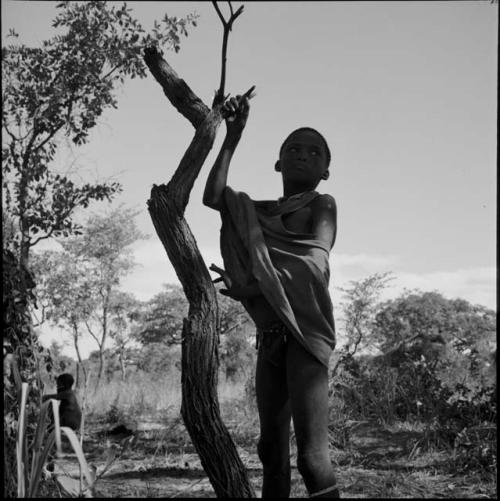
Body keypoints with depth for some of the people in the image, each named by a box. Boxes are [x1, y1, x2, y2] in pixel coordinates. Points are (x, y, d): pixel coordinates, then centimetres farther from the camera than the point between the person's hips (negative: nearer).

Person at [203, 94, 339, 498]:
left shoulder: (322, 205, 5)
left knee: (312, 454, -16)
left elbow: (314, 262, -10)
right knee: (272, 449, 6)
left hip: (306, 330, -6)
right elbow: (213, 197, 7)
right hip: (270, 335, 6)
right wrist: (232, 138, 6)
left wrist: (253, 287, -13)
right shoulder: (261, 212, 19)